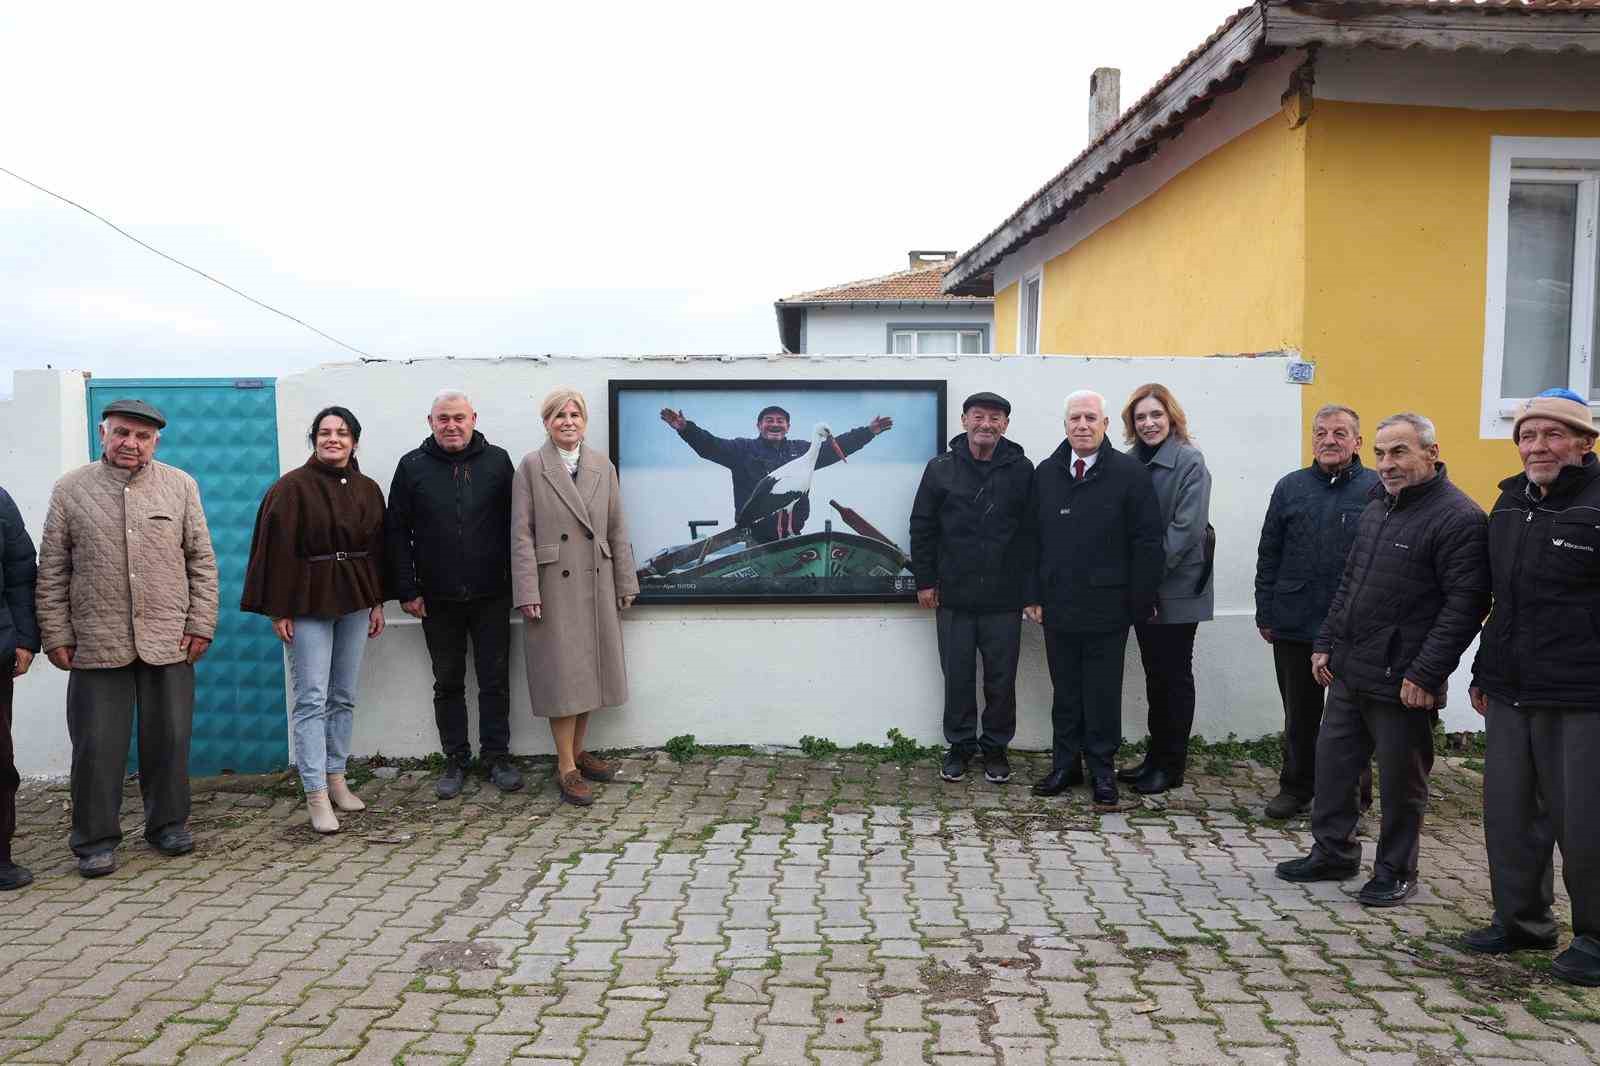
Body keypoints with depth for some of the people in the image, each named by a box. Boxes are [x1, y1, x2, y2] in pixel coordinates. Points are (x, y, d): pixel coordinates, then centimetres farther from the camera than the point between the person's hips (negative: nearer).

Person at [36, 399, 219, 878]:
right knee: (98, 746, 3)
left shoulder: (180, 486, 6)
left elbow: (202, 561, 6)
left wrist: (200, 624, 0)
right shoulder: (71, 490, 4)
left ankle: (167, 824, 25)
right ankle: (95, 841, 16)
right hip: (97, 644, -1)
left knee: (169, 740, 9)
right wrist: (55, 635, 0)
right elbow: (52, 570, 5)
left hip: (169, 641, 1)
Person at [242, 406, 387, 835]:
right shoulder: (292, 487, -7)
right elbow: (278, 550, -9)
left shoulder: (368, 490, 8)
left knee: (345, 698, 10)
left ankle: (336, 777, 22)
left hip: (354, 600, 5)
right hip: (308, 602, -5)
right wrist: (280, 610, -12)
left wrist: (377, 602, 8)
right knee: (312, 699, -5)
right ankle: (316, 795, -2)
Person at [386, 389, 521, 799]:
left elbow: (514, 524, 2)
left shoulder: (497, 461, 1)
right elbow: (395, 532, 2)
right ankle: (455, 761, 22)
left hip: (490, 596, 0)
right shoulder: (412, 466, 1)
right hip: (438, 599, 1)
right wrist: (406, 591, -3)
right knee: (448, 683, 11)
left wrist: (517, 582, -2)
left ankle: (497, 757, 18)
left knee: (495, 680, 6)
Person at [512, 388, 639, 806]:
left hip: (597, 585, 4)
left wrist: (626, 583, 7)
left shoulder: (604, 467, 8)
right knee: (562, 675, 1)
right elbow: (521, 533, -7)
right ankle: (566, 767, 10)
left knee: (590, 669, 11)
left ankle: (578, 751, 27)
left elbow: (617, 529, 10)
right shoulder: (530, 467, -3)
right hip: (554, 586, -4)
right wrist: (527, 592, -13)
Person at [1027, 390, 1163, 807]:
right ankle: (1065, 764, 24)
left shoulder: (1129, 473, -5)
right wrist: (1033, 595, 5)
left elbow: (1147, 543, -6)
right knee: (1065, 692, 13)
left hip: (1106, 607, -3)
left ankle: (1102, 769, 19)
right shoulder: (1046, 473, 7)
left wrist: (1140, 601, -9)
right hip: (1057, 606, 4)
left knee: (1103, 694, 6)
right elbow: (1033, 539, 9)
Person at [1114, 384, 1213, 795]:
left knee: (1175, 675, 5)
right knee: (1155, 674, 14)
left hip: (1177, 588, -6)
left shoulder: (1189, 462, -11)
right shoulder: (1133, 462, 6)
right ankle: (1155, 756, 26)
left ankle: (1172, 766, 15)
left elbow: (1187, 527, -18)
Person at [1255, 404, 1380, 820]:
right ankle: (1296, 787, 27)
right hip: (1293, 625, 3)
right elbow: (1268, 555, 10)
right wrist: (1265, 612, 7)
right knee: (1299, 714, 13)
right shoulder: (1290, 487, 7)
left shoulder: (1378, 489, -2)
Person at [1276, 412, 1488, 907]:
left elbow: (1465, 605, -18)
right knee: (1332, 762, 14)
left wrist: (1425, 673, -20)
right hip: (1348, 673, 8)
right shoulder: (1377, 507, 12)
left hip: (1402, 683, -8)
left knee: (1400, 782, 7)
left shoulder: (1458, 517, -14)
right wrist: (1326, 642, 14)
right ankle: (1333, 853, 30)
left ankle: (1395, 872, 23)